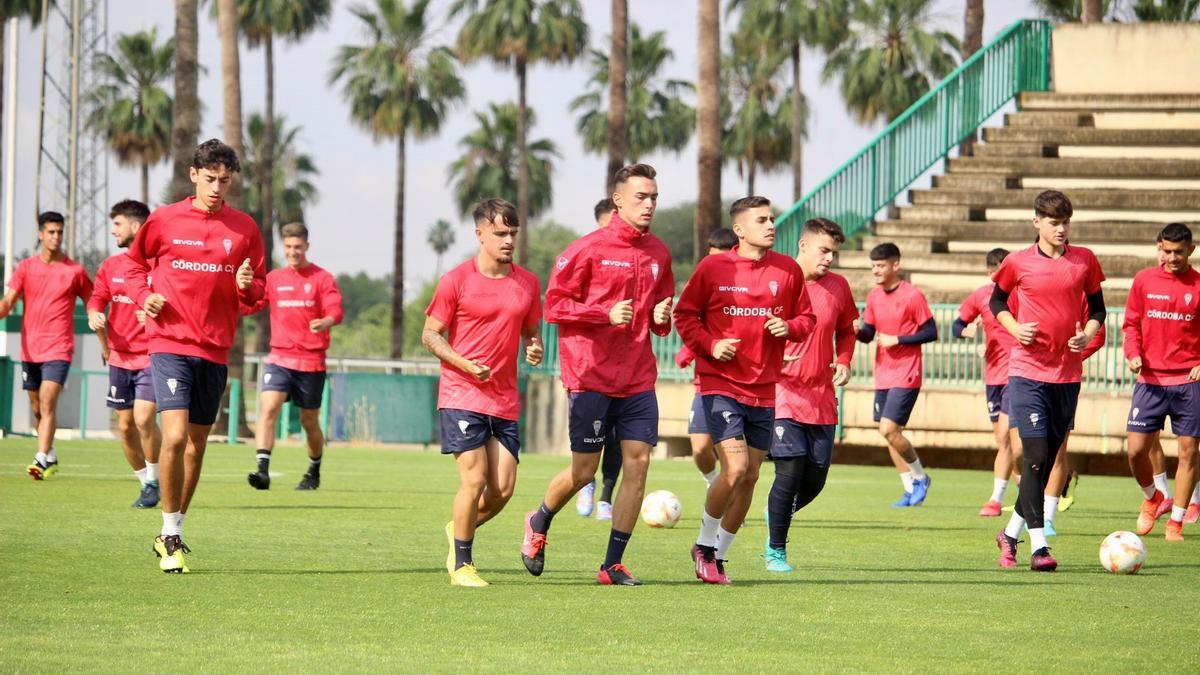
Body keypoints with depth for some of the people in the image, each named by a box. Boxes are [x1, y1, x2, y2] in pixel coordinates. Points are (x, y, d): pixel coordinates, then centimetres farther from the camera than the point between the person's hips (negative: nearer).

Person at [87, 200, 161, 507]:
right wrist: (94, 317, -8)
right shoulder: (111, 266, 9)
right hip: (120, 357, 6)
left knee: (144, 418, -19)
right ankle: (146, 484, 20)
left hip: (152, 356, -6)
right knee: (125, 426, 5)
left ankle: (155, 480, 0)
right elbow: (96, 301, 14)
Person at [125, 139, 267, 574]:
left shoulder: (244, 228, 5)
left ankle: (171, 535, 24)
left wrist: (248, 286, -12)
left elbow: (258, 293, 11)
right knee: (175, 435, -18)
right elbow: (136, 264, 15)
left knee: (197, 444, 10)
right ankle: (171, 535, -6)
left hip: (215, 350, 3)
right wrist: (145, 295, -4)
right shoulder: (164, 220, 0)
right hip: (170, 342, -3)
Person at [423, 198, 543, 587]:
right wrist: (465, 365, -16)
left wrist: (535, 348, -4)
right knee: (475, 478, -12)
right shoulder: (456, 281, -5)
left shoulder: (527, 283, 8)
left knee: (503, 488, 0)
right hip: (462, 395, -5)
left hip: (505, 399, 5)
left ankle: (459, 530, 30)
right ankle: (462, 565, 2)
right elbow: (430, 334, -1)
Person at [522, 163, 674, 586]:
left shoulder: (658, 253, 10)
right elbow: (554, 305, -7)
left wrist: (661, 317, -1)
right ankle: (538, 524, 30)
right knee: (584, 471, -1)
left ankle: (613, 564, 4)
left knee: (637, 463, -4)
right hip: (591, 375, -5)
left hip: (638, 380, 5)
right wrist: (606, 314, -19)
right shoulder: (588, 249, -7)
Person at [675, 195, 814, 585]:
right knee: (735, 468, -18)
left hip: (763, 389, 4)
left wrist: (789, 327, -10)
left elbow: (805, 318, 13)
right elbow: (684, 314, 3)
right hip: (720, 383, -4)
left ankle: (718, 556, 23)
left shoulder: (788, 270, 3)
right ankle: (704, 545, 4)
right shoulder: (713, 268, -5)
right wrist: (709, 345, -12)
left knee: (750, 477, 7)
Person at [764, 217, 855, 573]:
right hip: (784, 394, -5)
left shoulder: (838, 287, 7)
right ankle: (776, 551, 2)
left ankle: (777, 516, 35)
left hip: (822, 400, 5)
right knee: (790, 471, -13)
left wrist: (844, 361, 5)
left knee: (815, 479, 4)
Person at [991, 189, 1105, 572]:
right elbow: (997, 301, 14)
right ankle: (1038, 547, -15)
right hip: (1027, 371, -3)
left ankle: (1011, 533, 26)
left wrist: (1087, 335, -6)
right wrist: (1015, 328, -5)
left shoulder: (1084, 261, 5)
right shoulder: (1019, 263, 0)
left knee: (1048, 457, 9)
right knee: (1035, 455, -13)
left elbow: (1097, 309, 14)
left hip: (1068, 374, 3)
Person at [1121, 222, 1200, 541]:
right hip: (1150, 379, 1)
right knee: (1136, 449, -3)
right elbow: (1131, 323, 10)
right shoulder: (1144, 281, 5)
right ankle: (1152, 498, 26)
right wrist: (1133, 354, -7)